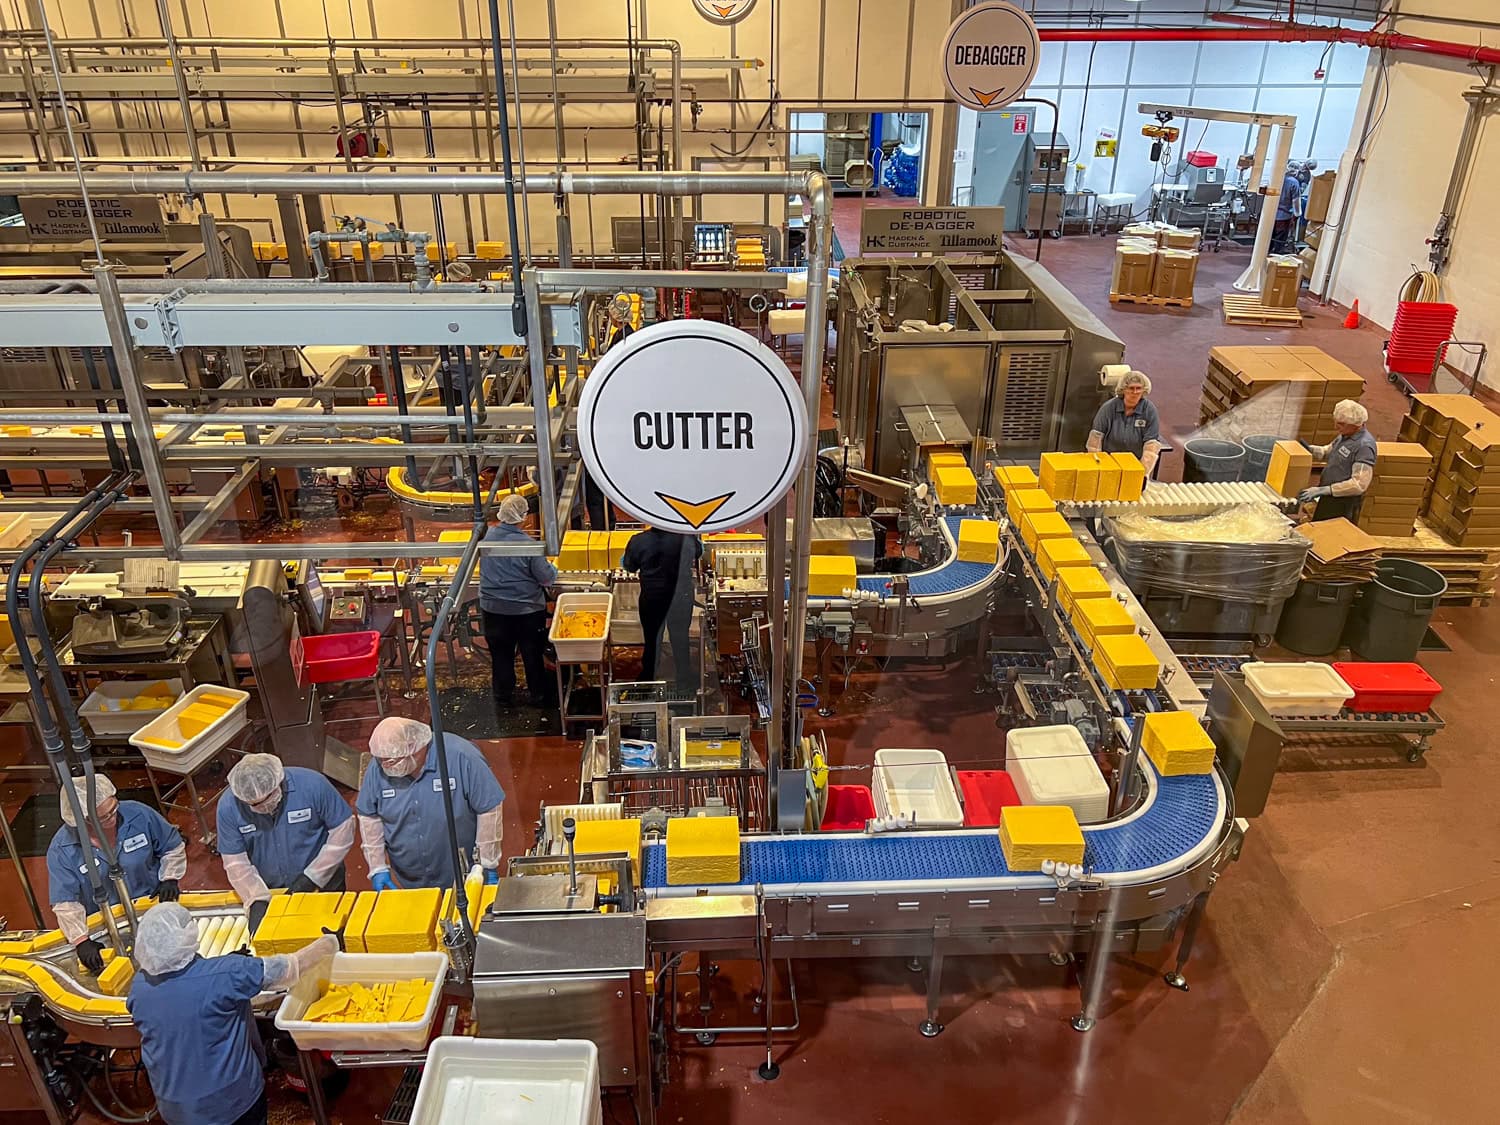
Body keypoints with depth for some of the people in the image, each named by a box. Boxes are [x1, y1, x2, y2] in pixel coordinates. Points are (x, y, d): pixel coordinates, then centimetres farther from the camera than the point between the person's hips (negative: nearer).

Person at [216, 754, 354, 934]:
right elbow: (235, 862, -12)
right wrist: (257, 901, -23)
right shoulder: (228, 806, -19)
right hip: (266, 893, 1)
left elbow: (343, 829, -16)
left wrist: (312, 877, -18)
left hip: (322, 885, -1)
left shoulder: (312, 784, -25)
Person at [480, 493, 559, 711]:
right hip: (527, 609, -3)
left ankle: (503, 698, 29)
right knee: (533, 654, 14)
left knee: (500, 654, 17)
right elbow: (547, 578, -17)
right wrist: (552, 569, 4)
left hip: (493, 608, 4)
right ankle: (540, 695, 29)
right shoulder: (527, 545, -23)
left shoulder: (486, 537, -9)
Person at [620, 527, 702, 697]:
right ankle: (684, 686, 25)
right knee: (680, 641, 14)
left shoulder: (638, 541, -16)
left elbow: (629, 567, 1)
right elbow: (699, 552, 7)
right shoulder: (686, 538, -15)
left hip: (651, 599, 0)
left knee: (652, 641, 15)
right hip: (681, 598, 0)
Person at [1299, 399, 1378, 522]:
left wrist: (1323, 490, -30)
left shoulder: (1364, 446, -23)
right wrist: (1310, 449, 2)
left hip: (1344, 506, -9)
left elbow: (1360, 483, -29)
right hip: (1329, 499, 9)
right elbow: (1328, 451, 24)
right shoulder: (1345, 435, 6)